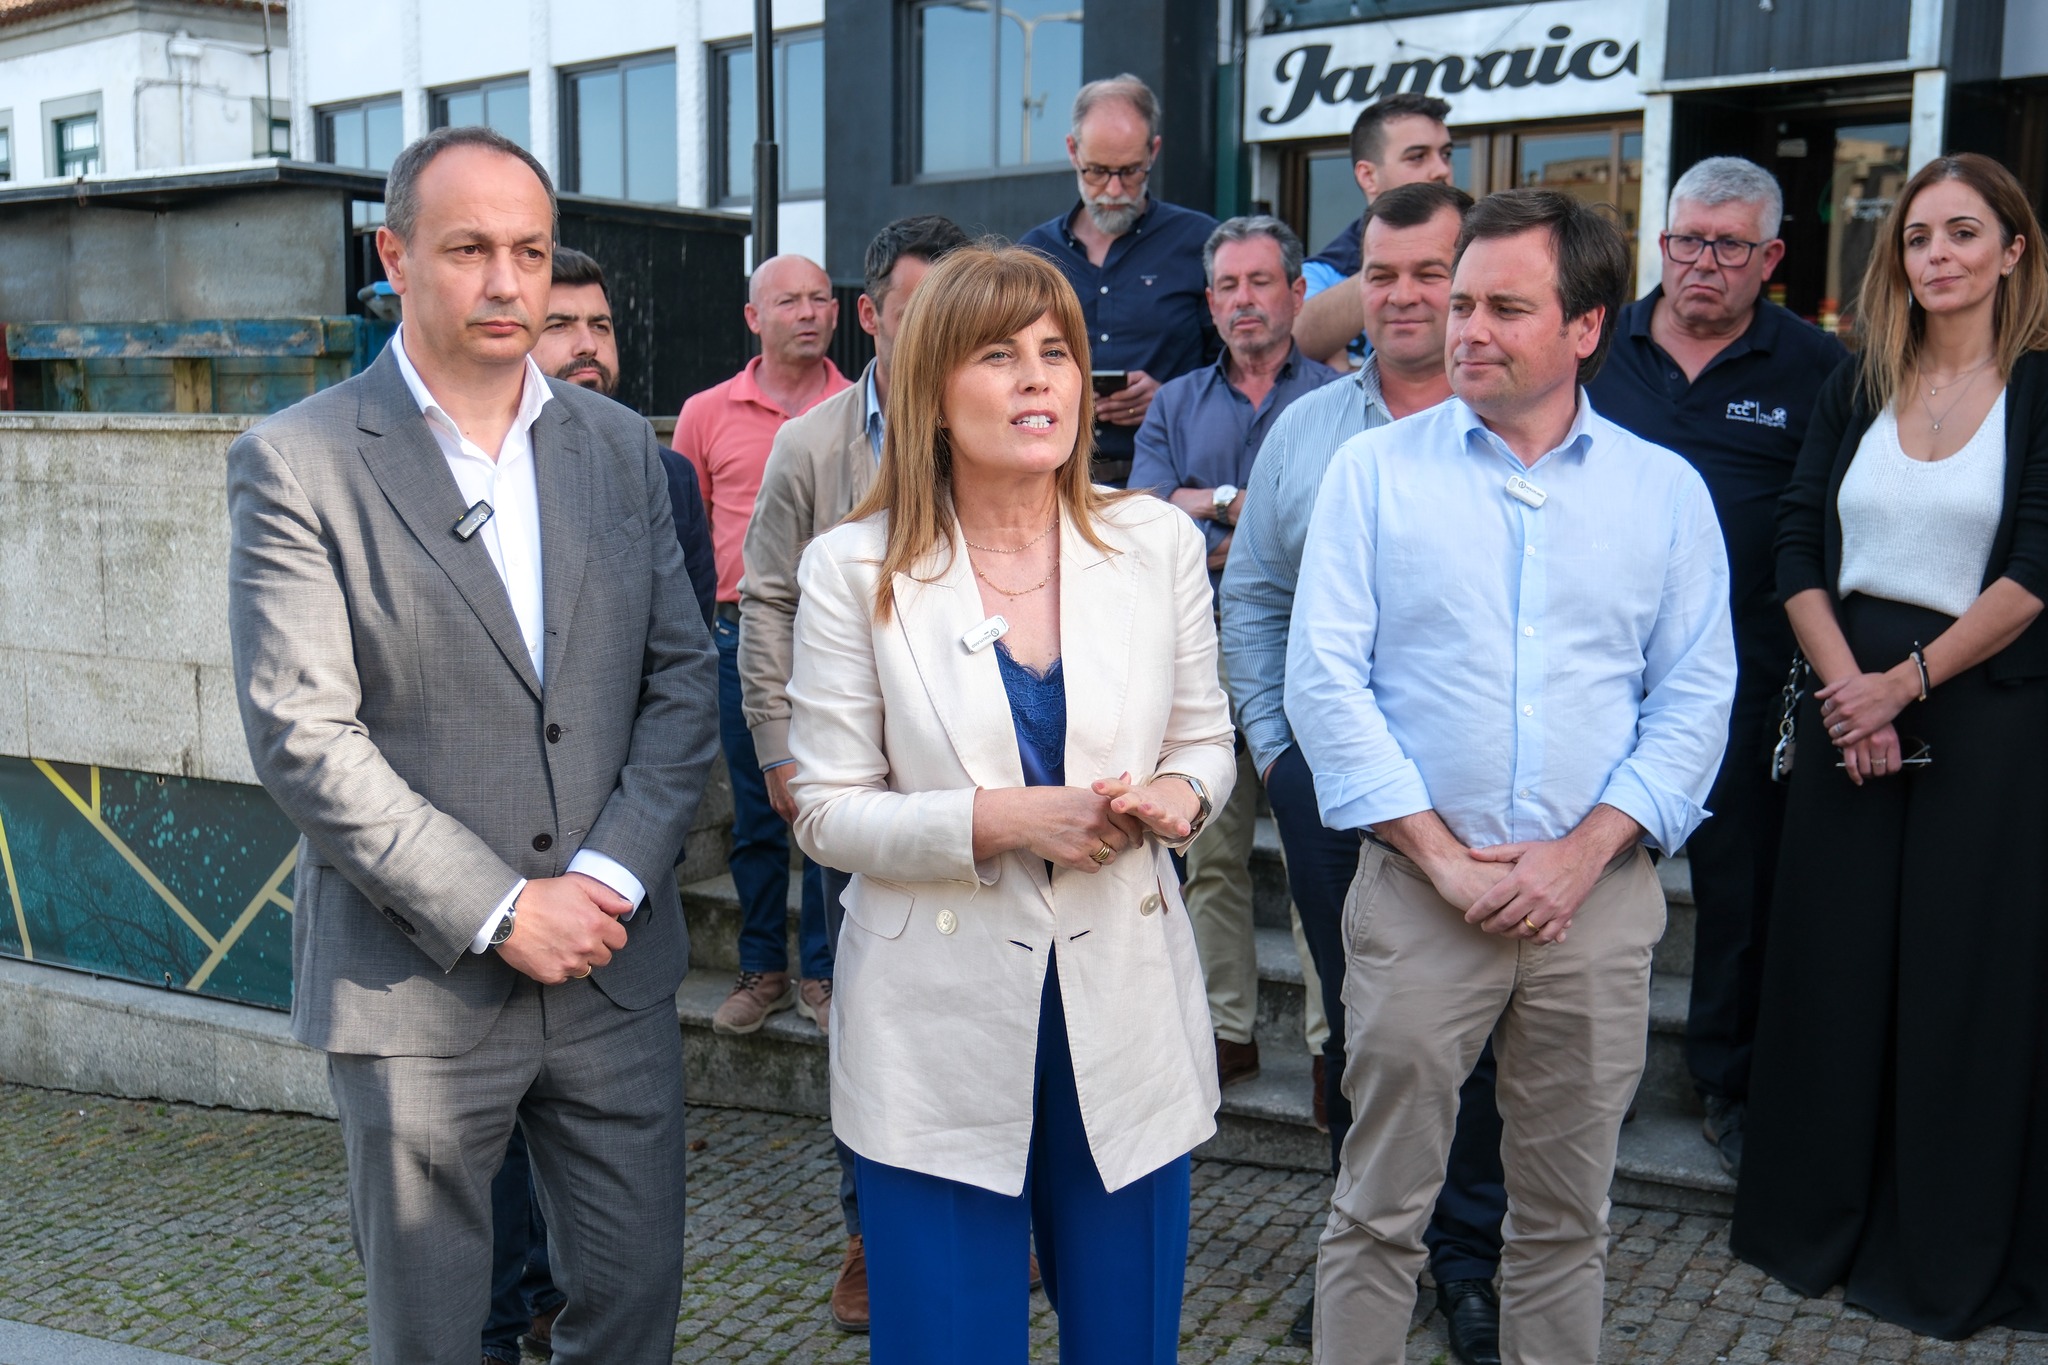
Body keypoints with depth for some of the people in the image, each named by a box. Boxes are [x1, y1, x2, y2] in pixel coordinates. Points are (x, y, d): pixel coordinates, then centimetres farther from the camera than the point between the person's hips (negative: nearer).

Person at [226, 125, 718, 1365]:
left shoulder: (621, 445, 6)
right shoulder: (298, 464, -8)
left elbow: (682, 680, 4)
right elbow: (303, 736, -14)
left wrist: (610, 875, -10)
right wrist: (498, 911, -16)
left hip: (615, 963, 4)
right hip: (416, 984, -3)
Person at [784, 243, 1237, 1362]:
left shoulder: (1159, 543, -1)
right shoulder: (853, 571, -7)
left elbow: (1206, 741, 10)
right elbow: (827, 812, -5)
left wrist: (1177, 796, -13)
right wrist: (994, 821, -20)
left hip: (1126, 1006, 2)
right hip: (940, 1021, -2)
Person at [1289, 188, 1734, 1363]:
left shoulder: (1666, 491, 6)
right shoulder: (1376, 470, 1)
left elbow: (1697, 695, 2)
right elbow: (1325, 677, -5)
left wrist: (1582, 855, -10)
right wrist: (1444, 856, -11)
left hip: (1600, 899, 2)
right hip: (1419, 890, -1)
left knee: (1566, 1214, 14)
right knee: (1380, 1209, 5)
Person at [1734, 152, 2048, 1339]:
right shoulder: (1858, 387, 8)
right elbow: (1799, 545, 3)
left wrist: (1905, 682, -14)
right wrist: (1846, 685, -9)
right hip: (1849, 699, 3)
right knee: (1834, 959, 8)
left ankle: (1949, 1253, 20)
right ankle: (1816, 1218, 24)